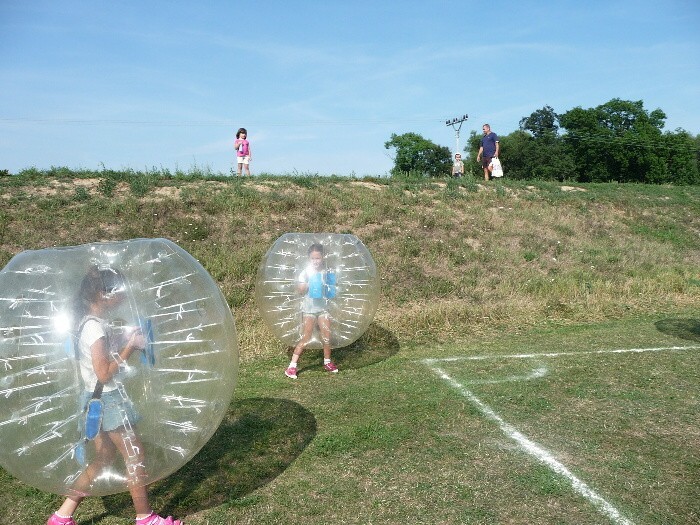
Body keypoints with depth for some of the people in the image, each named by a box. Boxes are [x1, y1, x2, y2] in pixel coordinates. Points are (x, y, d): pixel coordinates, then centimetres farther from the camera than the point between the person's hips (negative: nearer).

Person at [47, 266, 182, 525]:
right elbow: (104, 373, -22)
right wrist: (131, 346, -17)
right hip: (107, 400, -9)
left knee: (104, 458, 18)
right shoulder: (95, 327, -22)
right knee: (135, 455, 3)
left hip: (101, 400, 10)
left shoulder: (92, 323, 7)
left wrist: (127, 342, 2)